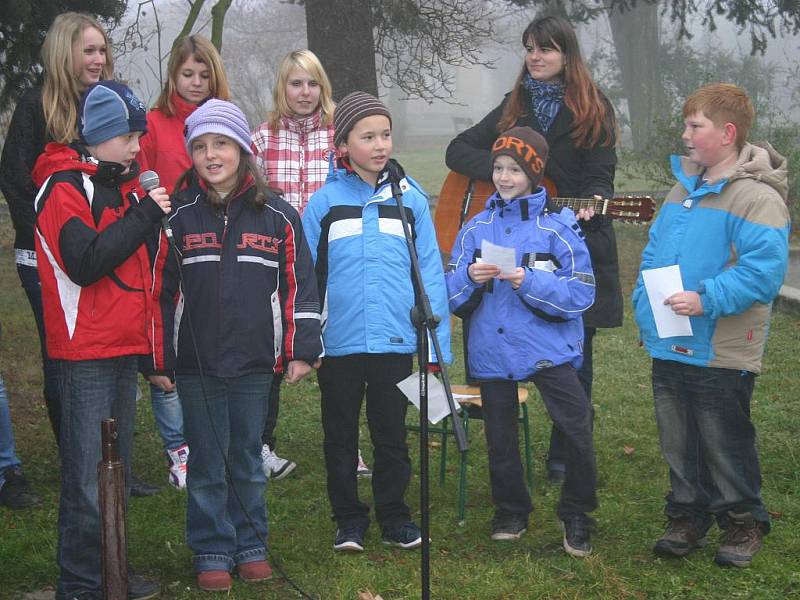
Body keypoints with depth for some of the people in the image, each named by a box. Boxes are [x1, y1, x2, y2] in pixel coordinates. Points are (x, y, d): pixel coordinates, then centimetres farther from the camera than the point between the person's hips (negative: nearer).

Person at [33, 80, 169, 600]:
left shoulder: (120, 184, 17)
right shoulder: (64, 187, -9)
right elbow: (85, 262, -22)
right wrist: (143, 215, -21)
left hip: (124, 346, 9)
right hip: (87, 351, -8)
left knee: (117, 467, 13)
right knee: (88, 474, -6)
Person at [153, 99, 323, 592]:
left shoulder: (277, 215, 1)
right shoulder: (178, 215, 1)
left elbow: (299, 286, 4)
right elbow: (161, 288, 3)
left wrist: (303, 350, -1)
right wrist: (157, 358, 2)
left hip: (255, 364, 0)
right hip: (196, 366, 0)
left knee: (248, 460, 11)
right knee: (207, 464, 7)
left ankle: (252, 547, 25)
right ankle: (213, 553, 18)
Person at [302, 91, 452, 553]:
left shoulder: (410, 199, 1)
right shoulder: (324, 202, -1)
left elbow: (430, 273, 2)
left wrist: (436, 344, -2)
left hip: (395, 342, 0)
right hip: (338, 343, 0)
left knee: (392, 434, 12)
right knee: (341, 437, 11)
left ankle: (395, 516, 26)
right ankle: (349, 519, 25)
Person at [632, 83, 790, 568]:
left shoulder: (757, 196, -15)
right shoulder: (683, 188, 12)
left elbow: (764, 269, -24)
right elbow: (653, 255, 18)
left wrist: (707, 299, -27)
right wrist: (645, 310, 6)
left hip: (721, 355, -8)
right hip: (670, 348, 8)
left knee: (727, 446, 6)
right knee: (679, 444, 16)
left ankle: (744, 523, 22)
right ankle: (688, 519, 30)